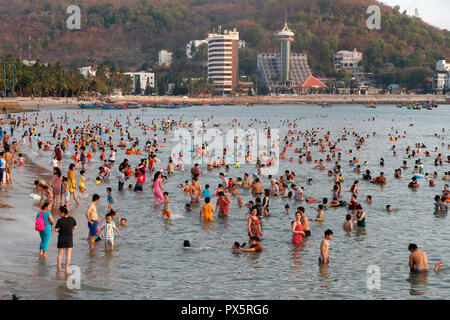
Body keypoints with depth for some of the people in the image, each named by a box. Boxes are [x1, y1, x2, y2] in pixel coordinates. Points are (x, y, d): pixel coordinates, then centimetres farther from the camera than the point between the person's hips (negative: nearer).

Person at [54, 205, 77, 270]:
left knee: (60, 254, 12)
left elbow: (56, 229, -17)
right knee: (68, 254, 8)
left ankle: (59, 267, 19)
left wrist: (59, 231, 3)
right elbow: (75, 227, 4)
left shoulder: (59, 220, -16)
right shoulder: (71, 219, -6)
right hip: (69, 238, 2)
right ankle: (67, 268, 8)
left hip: (61, 238, -2)